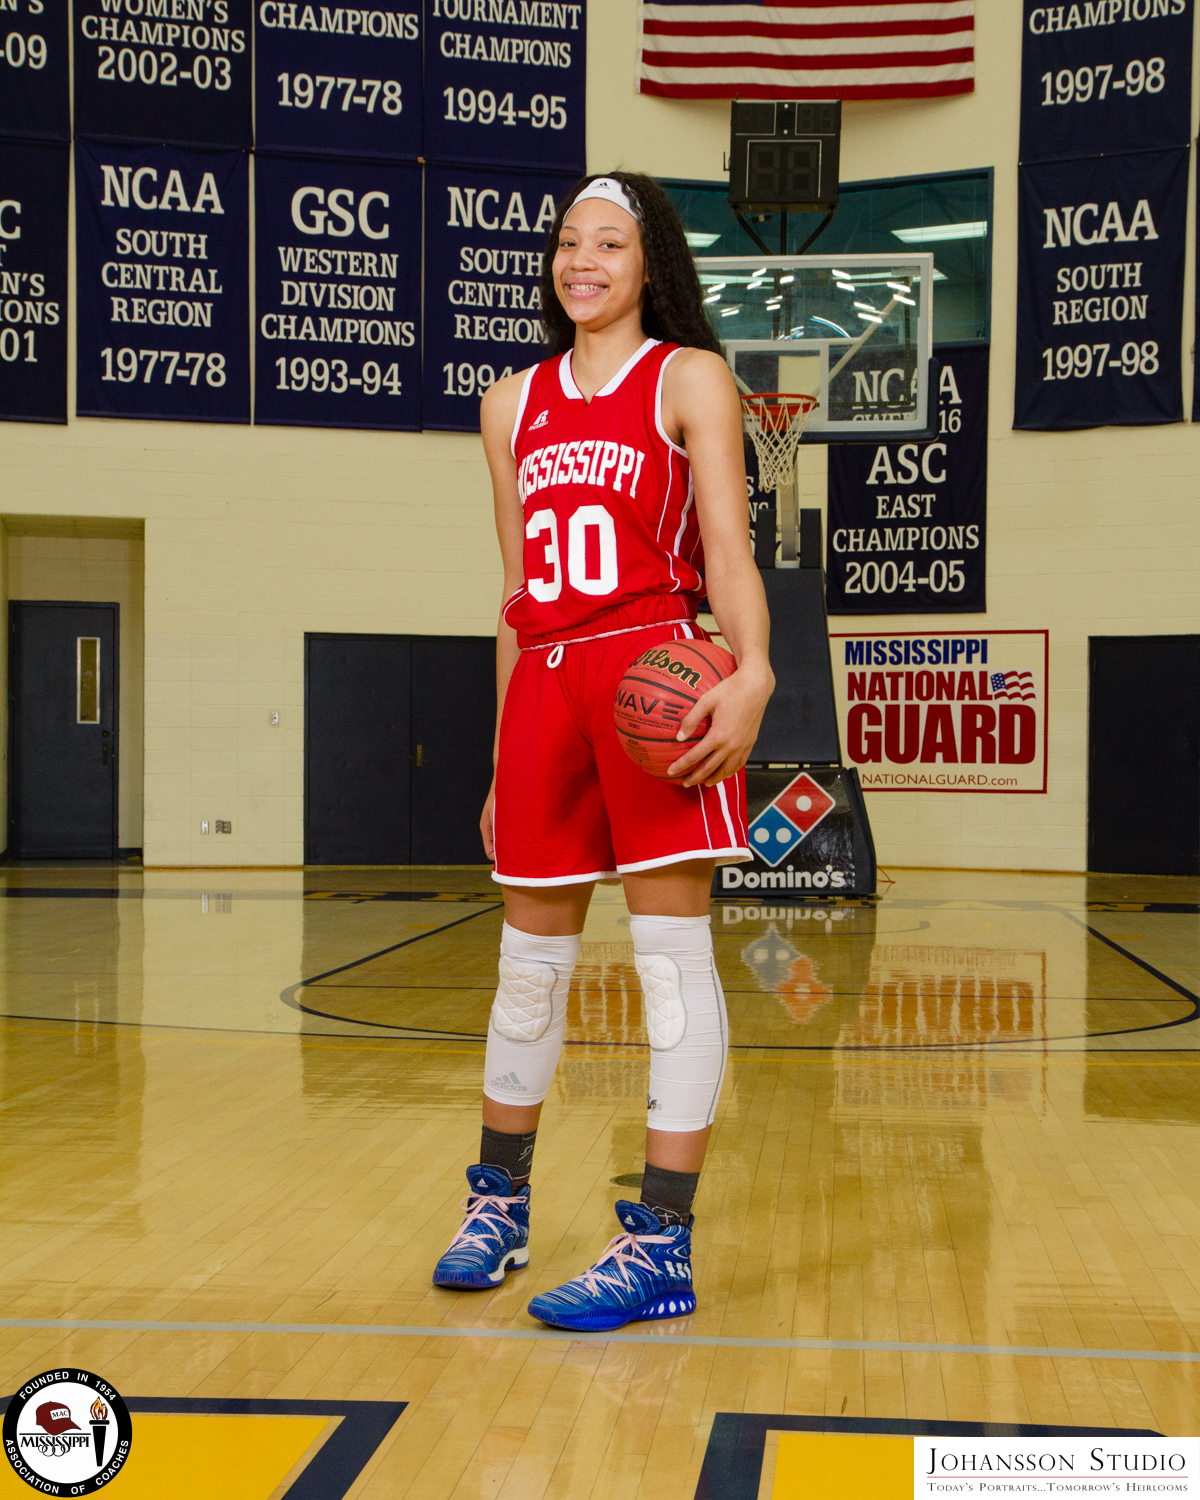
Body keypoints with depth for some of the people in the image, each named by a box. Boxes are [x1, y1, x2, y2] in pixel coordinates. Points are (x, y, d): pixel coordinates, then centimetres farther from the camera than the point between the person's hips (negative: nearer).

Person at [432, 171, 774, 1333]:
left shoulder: (689, 378, 5)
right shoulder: (514, 404, 18)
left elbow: (726, 548, -5)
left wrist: (751, 672, -24)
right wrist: (502, 753, 16)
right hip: (544, 681, 5)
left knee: (671, 953, -5)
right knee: (531, 962, 11)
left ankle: (662, 1246, 0)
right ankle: (498, 1203, 28)